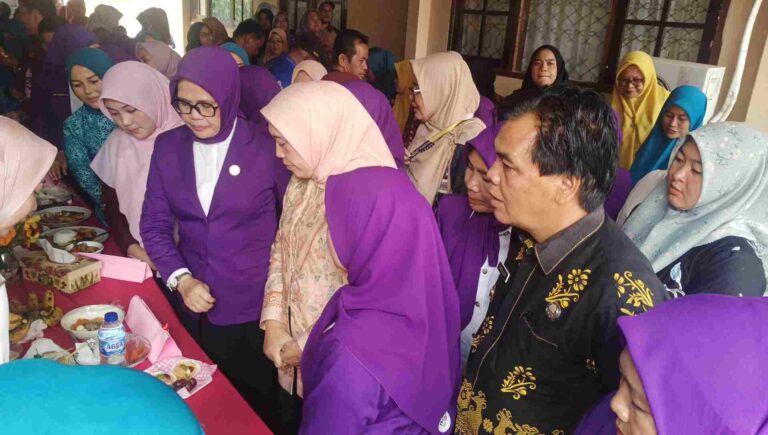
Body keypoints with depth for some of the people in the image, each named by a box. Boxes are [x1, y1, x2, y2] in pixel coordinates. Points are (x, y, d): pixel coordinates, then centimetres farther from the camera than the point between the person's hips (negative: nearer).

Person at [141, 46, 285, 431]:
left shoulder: (266, 147, -10)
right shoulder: (168, 148, 0)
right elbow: (155, 225, 3)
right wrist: (181, 279, -12)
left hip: (257, 308, -3)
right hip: (197, 307, 3)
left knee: (259, 404, 16)